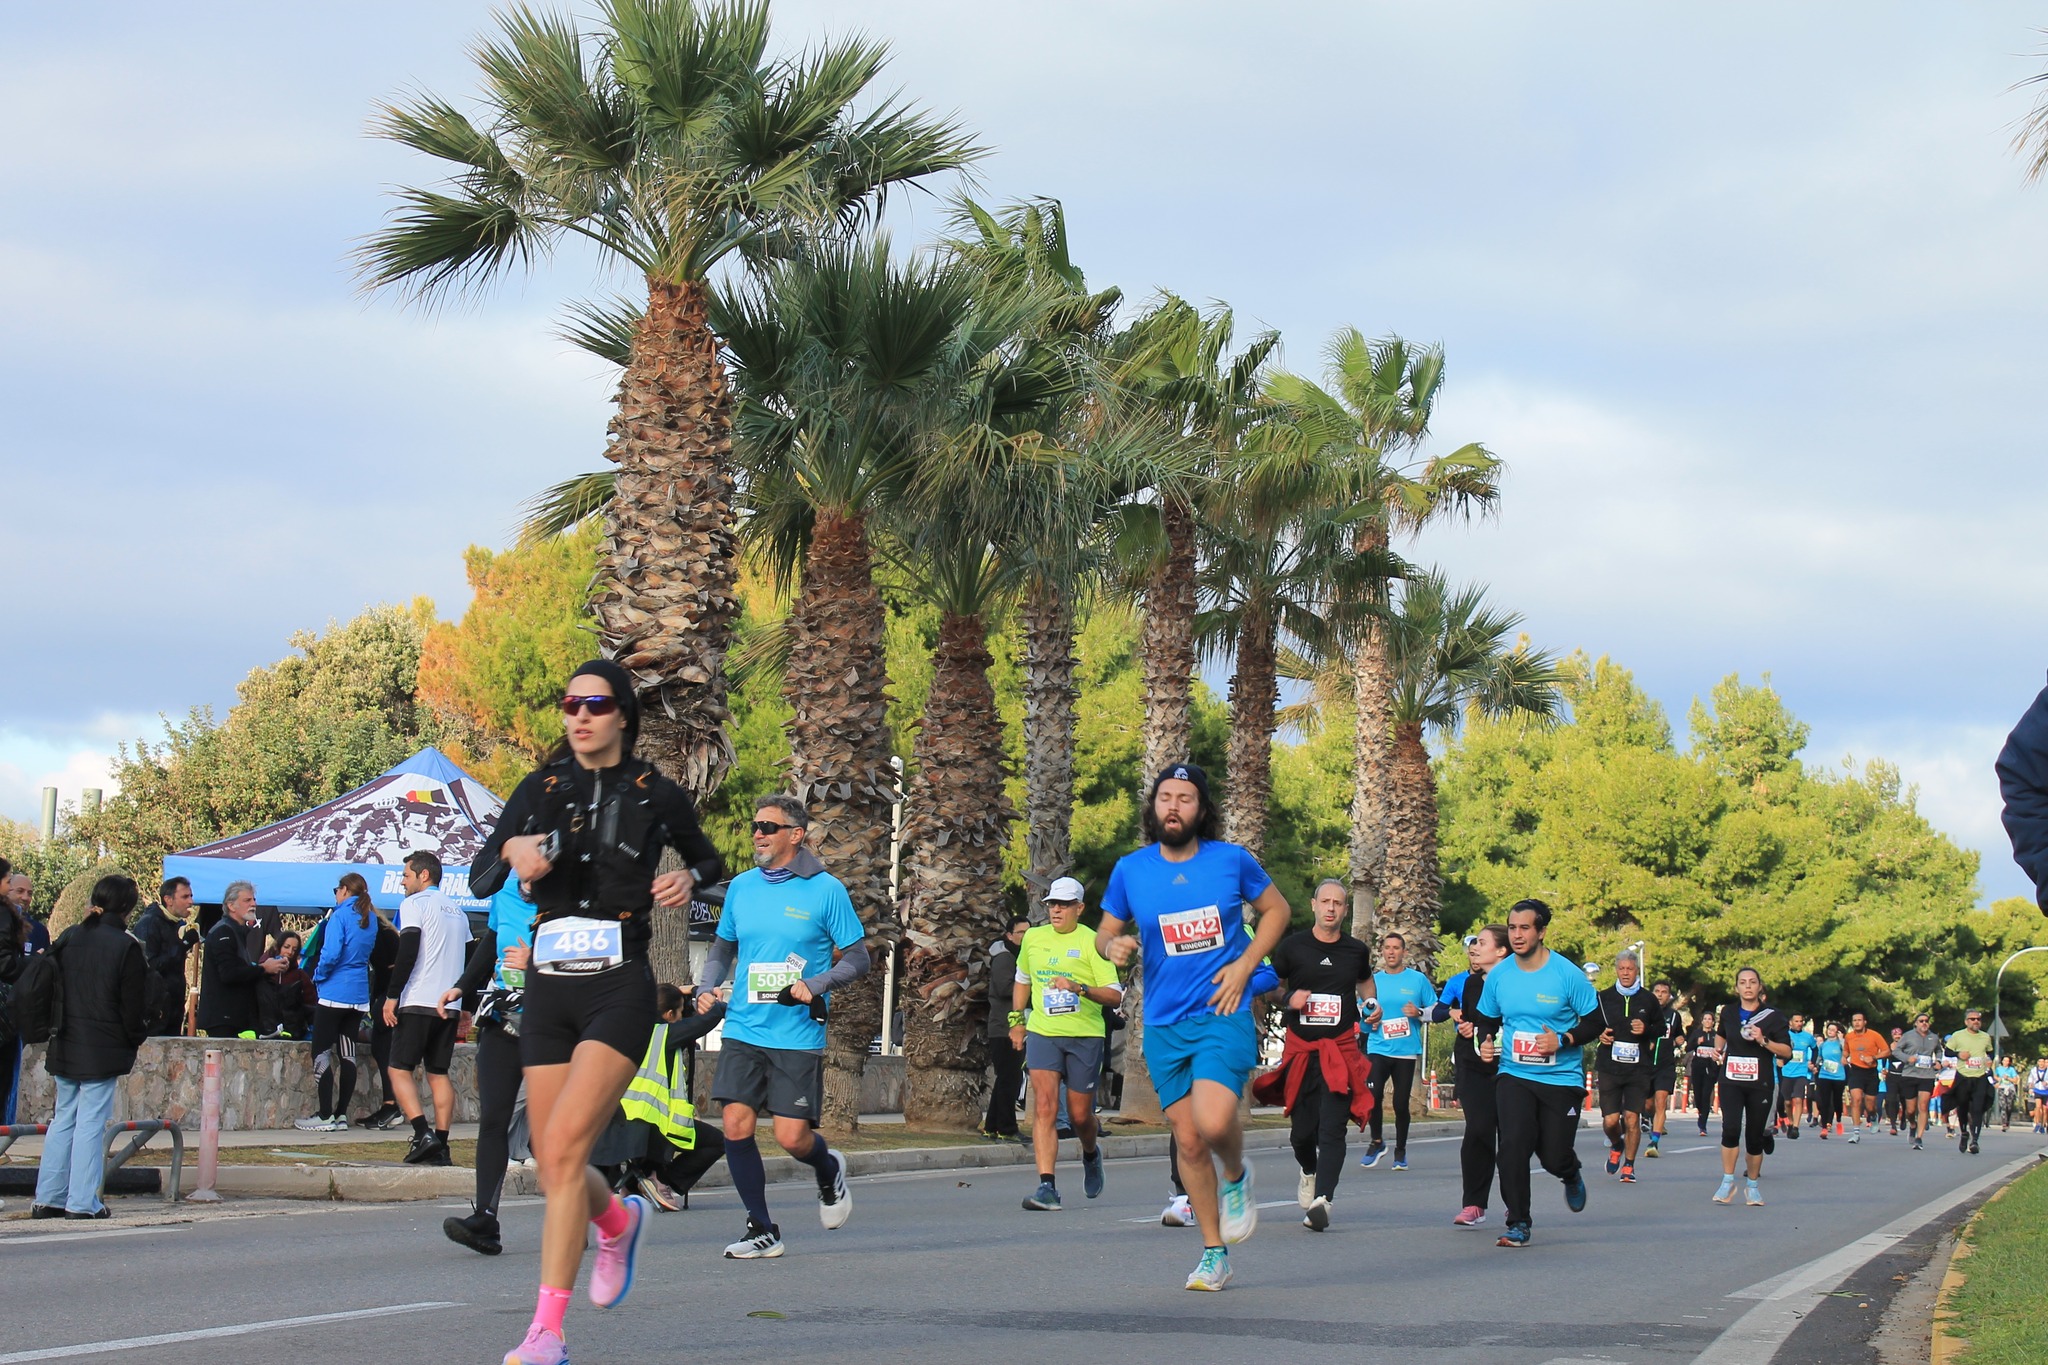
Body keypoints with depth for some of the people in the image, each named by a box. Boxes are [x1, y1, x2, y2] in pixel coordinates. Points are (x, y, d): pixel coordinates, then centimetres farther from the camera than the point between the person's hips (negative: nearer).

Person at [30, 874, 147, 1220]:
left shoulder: (68, 938, 5)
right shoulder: (125, 947, -11)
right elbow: (133, 1006, -8)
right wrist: (136, 1039, 6)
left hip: (65, 1047, 5)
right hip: (103, 1051, -5)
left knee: (63, 1119, 13)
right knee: (91, 1123, -3)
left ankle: (48, 1198, 13)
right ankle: (83, 1201, -3)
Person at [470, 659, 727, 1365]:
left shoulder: (656, 795, 3)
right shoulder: (539, 789, 9)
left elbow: (707, 858, 20)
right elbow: (479, 880, 7)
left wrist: (690, 878, -2)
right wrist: (512, 850, -13)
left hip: (620, 990, -4)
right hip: (547, 990, 4)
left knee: (563, 1148, -19)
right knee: (553, 1165, 7)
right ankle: (618, 1220, 43)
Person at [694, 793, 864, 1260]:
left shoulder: (826, 890, -4)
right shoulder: (741, 887, 9)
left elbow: (858, 959, 0)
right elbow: (722, 948, 22)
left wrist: (816, 985, -15)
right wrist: (707, 988, 4)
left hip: (797, 1035, -4)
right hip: (743, 1030, 4)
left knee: (792, 1136, -7)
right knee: (737, 1127, -6)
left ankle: (829, 1171, 29)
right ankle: (762, 1230, 8)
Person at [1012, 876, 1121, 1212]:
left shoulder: (1092, 943, -5)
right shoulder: (1033, 938, 9)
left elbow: (1115, 995, -10)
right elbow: (1021, 980, 26)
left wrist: (1080, 988, -24)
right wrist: (1017, 1020, 21)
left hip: (1085, 1036, -2)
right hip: (1042, 1033, 2)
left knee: (1080, 1114, 6)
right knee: (1044, 1107, -14)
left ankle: (1091, 1156, 41)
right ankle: (1047, 1187, -18)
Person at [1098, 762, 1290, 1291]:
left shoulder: (1232, 860, -2)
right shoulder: (1130, 870, 2)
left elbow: (1276, 910, 12)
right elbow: (1106, 932, 13)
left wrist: (1245, 965, -2)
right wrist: (1115, 946, -12)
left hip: (1224, 1015, -3)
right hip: (1164, 1024, 3)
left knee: (1213, 1122, -23)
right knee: (1188, 1141, 5)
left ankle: (1237, 1176, 12)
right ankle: (1214, 1254, 20)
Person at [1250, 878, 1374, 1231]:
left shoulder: (1356, 951, 7)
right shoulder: (1293, 946, 1)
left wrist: (1370, 1005, 14)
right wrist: (1290, 999, -6)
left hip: (1341, 1049, 0)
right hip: (1299, 1050, 0)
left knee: (1332, 1129, -15)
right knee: (1302, 1131, 8)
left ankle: (1322, 1200, -23)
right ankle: (1309, 1173, 40)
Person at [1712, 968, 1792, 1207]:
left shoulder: (1772, 1016, -2)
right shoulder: (1728, 1012, 8)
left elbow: (1787, 1051, -5)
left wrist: (1763, 1041, -17)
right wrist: (1719, 1050, 20)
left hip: (1760, 1083, -1)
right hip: (1731, 1081, 1)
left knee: (1755, 1136, 3)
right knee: (1731, 1128, -17)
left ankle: (1753, 1186, 19)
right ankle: (1728, 1182, -8)